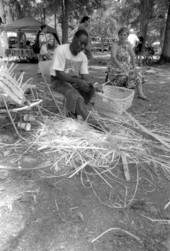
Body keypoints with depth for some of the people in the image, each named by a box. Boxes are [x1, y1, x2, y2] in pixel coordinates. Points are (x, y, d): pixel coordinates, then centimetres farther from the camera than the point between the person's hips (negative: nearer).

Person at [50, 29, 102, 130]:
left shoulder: (83, 56, 1)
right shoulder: (61, 50, -17)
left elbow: (85, 75, -3)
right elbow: (59, 74, -23)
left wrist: (87, 83, -29)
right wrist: (77, 81, -33)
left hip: (76, 80, 6)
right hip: (59, 80, -6)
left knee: (91, 89, -22)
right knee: (74, 94, -35)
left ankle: (73, 113, -12)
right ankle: (92, 123, -39)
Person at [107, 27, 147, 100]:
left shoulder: (128, 44, 3)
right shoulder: (115, 44, -14)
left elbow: (133, 56, 8)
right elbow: (113, 58, -27)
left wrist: (134, 66, -3)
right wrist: (121, 67, -34)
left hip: (126, 66, 6)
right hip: (115, 67, -6)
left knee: (137, 75, -10)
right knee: (125, 75, -31)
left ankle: (140, 94, -14)